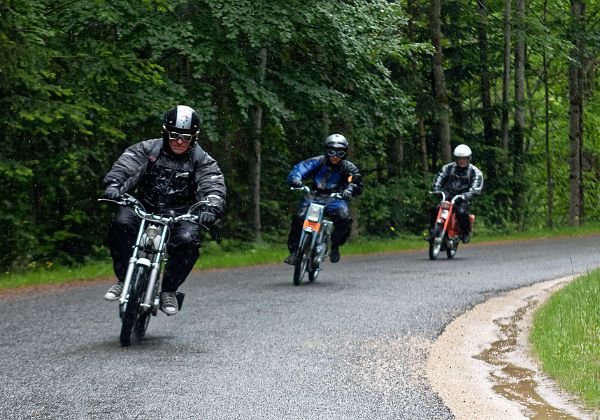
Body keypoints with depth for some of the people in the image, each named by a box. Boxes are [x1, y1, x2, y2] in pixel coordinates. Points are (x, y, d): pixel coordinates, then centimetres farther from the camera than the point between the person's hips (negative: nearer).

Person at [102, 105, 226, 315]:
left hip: (180, 214, 0)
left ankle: (169, 290, -8)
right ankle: (123, 280, -12)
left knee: (187, 241, -31)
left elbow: (214, 186, -13)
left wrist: (212, 208, -35)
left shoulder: (202, 161, 0)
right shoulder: (147, 149, 1)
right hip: (145, 207, 1)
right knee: (121, 223, -29)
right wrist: (114, 184, -34)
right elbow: (124, 166, -12)